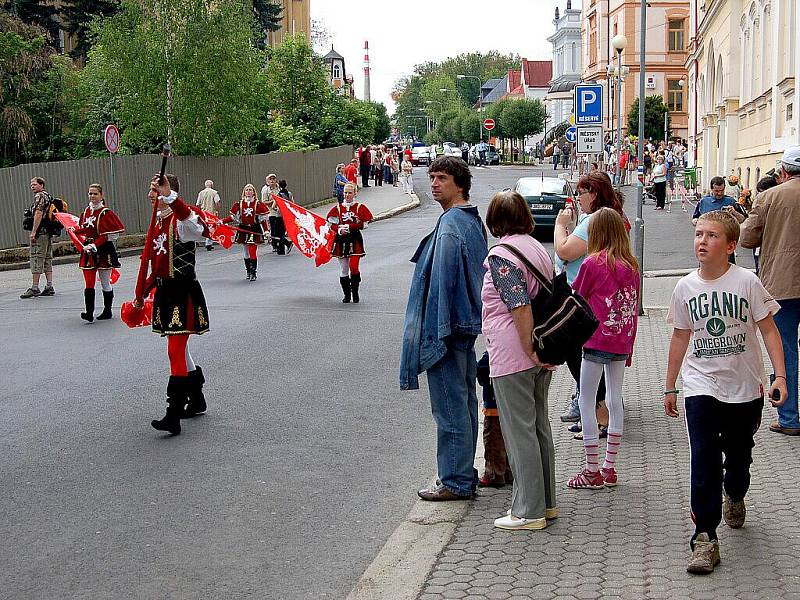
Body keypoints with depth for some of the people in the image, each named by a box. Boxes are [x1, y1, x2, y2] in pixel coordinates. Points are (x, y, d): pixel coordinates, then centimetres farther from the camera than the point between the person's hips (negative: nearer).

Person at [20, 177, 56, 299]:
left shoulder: (39, 196, -9)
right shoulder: (48, 195, 21)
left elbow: (38, 213, -19)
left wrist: (33, 232, -21)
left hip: (40, 232, -10)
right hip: (48, 232, 10)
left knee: (36, 259, -10)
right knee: (47, 259, 10)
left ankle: (34, 288, -12)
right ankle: (49, 287, 9)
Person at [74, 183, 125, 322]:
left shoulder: (106, 213, -10)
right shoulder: (86, 211, 9)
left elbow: (113, 235, -14)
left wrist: (95, 245, -18)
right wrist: (75, 230, 11)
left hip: (103, 251, -5)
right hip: (89, 251, 5)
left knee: (105, 282, 7)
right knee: (89, 283, -5)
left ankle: (107, 311, 20)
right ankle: (89, 313, -10)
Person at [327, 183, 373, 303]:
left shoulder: (360, 207, 1)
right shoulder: (337, 208, 9)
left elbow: (365, 224, -6)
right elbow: (331, 224, 8)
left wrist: (348, 227, -13)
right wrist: (339, 230, -12)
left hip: (355, 240, -3)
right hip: (341, 240, 3)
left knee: (354, 267, -14)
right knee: (343, 269, 6)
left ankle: (355, 293, 3)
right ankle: (347, 295, 18)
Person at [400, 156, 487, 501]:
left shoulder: (449, 225, -17)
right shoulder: (473, 221, 14)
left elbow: (441, 281, -20)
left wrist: (437, 331, -19)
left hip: (446, 327, -10)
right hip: (469, 324, 10)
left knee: (449, 407, -3)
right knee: (464, 404, 16)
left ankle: (455, 483, 3)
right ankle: (464, 476, 25)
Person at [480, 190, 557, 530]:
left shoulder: (501, 256, -14)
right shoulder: (538, 249, 12)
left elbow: (521, 308, -22)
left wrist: (530, 351, -17)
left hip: (512, 356, -9)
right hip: (541, 353, 9)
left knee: (519, 430, -2)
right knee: (539, 424, 16)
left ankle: (529, 511, 3)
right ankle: (546, 502, 24)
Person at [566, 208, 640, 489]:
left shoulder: (592, 263, -10)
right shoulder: (631, 266, 5)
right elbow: (634, 308, 10)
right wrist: (629, 346, 17)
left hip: (596, 342, -6)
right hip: (621, 342, 6)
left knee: (586, 402, 3)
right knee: (615, 400, 13)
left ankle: (593, 471, 3)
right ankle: (610, 468, 18)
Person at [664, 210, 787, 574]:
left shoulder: (746, 282, -10)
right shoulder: (686, 288, 0)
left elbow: (768, 330, -7)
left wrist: (780, 376, -16)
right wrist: (670, 387, 14)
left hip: (745, 388, -1)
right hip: (701, 386, 1)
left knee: (739, 455, 16)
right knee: (703, 461, -9)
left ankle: (734, 496, 48)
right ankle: (704, 538, -7)